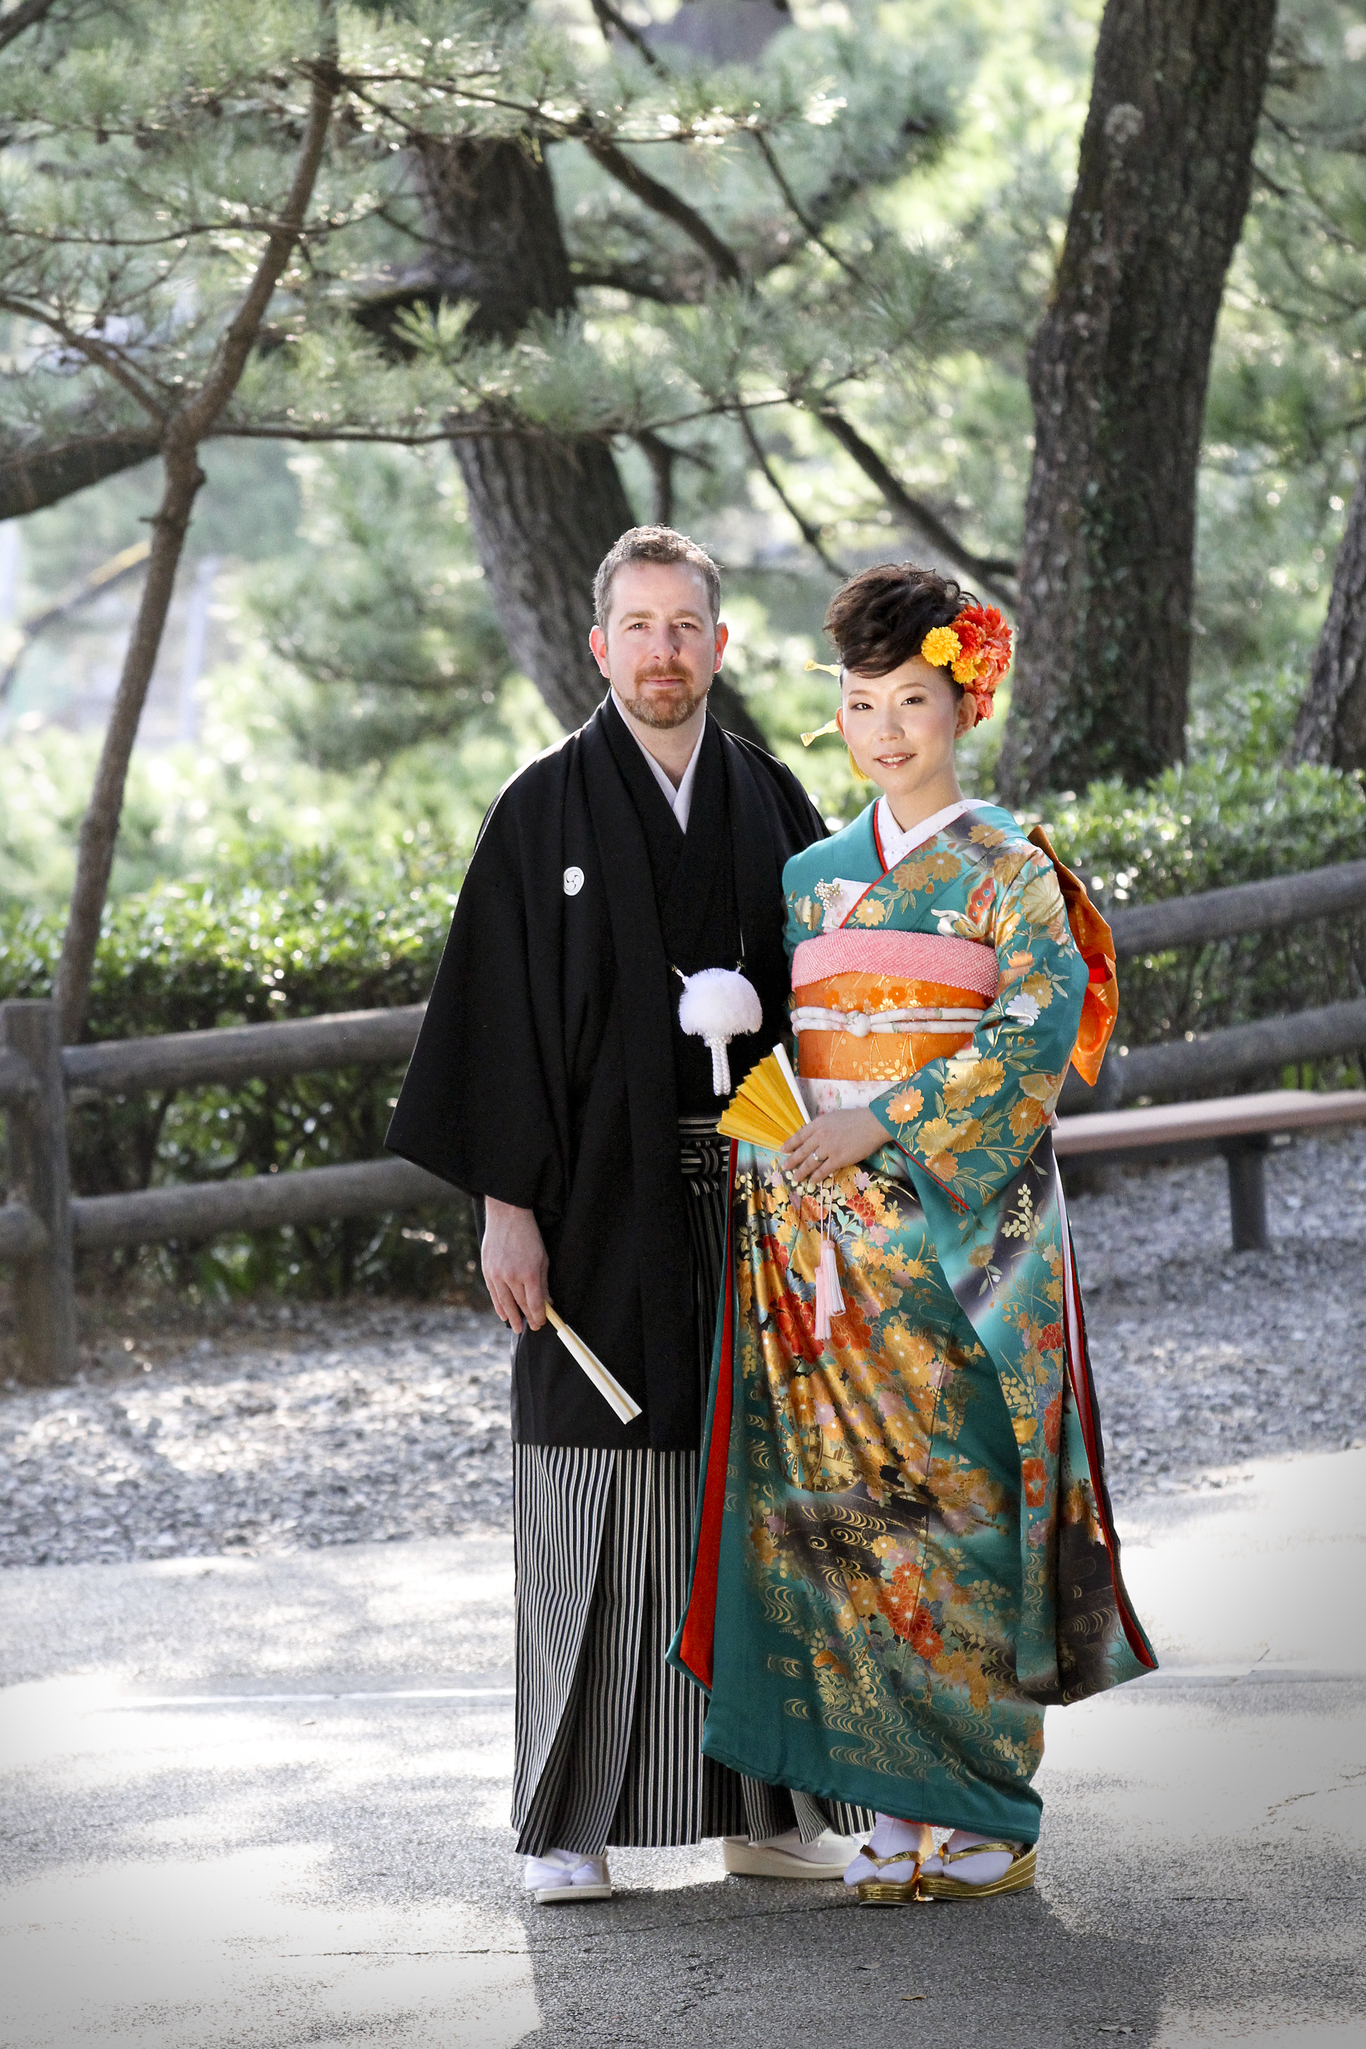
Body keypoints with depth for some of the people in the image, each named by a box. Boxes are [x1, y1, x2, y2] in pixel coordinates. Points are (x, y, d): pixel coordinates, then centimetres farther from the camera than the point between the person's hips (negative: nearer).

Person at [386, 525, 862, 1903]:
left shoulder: (773, 805, 9)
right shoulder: (545, 809, 0)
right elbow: (498, 1013, -3)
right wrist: (504, 1205, -10)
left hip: (749, 1199, 3)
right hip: (602, 1205, -3)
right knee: (596, 1508, -2)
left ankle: (761, 1801, 13)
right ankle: (571, 1821, 4)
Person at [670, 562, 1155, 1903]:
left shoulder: (1008, 869, 0)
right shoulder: (813, 874, 15)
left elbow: (1045, 1026, -12)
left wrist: (884, 1124, -17)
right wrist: (771, 1164, -1)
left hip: (961, 1228, -5)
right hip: (822, 1239, 5)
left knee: (956, 1501, -7)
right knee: (843, 1511, 1)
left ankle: (984, 1816, -2)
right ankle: (902, 1804, 7)